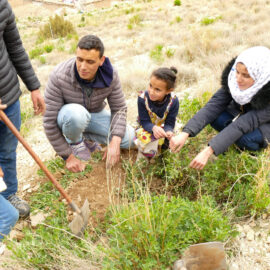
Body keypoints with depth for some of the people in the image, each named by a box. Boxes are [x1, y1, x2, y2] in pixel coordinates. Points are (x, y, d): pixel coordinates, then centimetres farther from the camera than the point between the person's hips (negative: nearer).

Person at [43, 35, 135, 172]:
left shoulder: (110, 75, -21)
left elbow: (119, 109, -12)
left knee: (128, 138, -14)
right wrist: (68, 157, -21)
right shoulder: (59, 77, -32)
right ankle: (74, 141, -5)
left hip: (95, 114, 4)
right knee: (76, 113, -41)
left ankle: (86, 136, 9)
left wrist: (115, 142, -28)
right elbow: (50, 121, -26)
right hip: (67, 115, -3)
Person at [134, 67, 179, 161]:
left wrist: (168, 132, -42)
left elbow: (169, 123, -18)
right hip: (146, 128, -2)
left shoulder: (173, 101, -24)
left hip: (163, 128, 3)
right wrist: (154, 128, -44)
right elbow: (145, 122, -20)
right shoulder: (143, 98, -25)